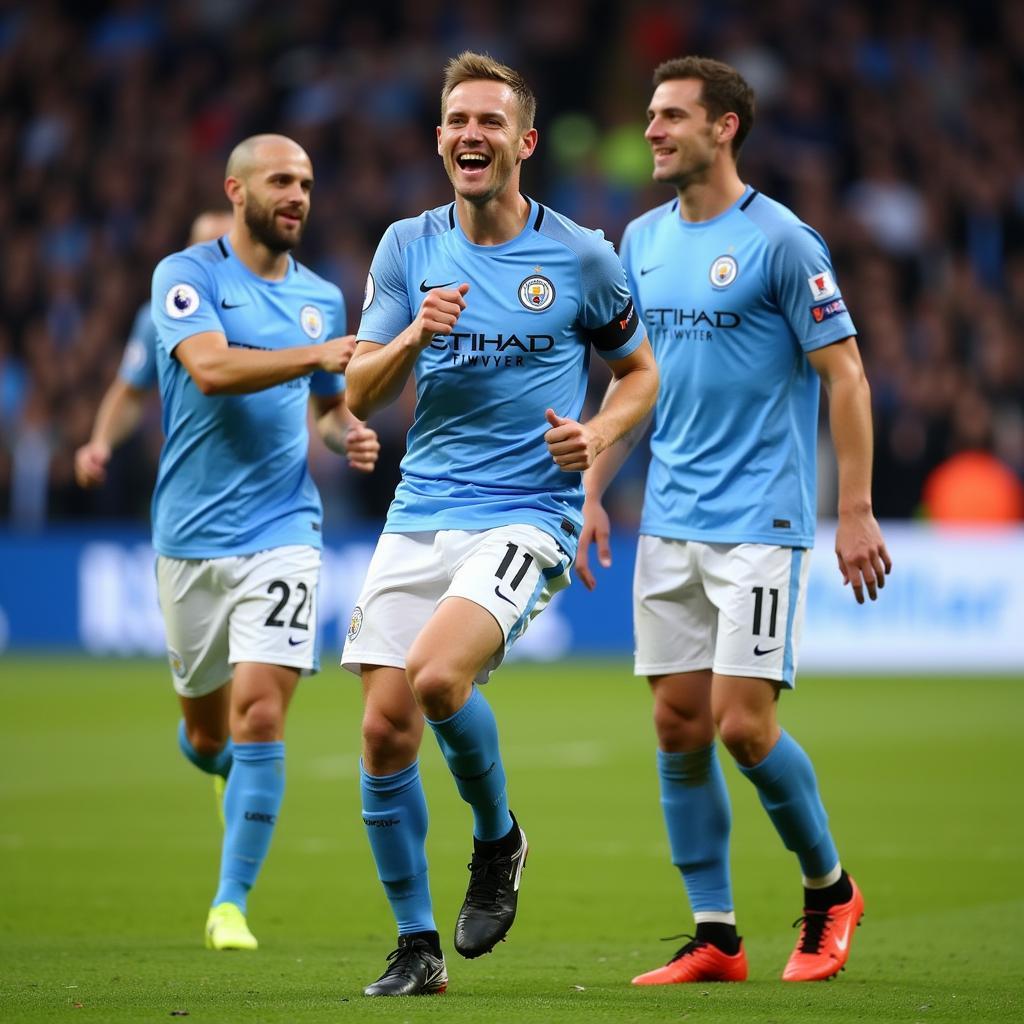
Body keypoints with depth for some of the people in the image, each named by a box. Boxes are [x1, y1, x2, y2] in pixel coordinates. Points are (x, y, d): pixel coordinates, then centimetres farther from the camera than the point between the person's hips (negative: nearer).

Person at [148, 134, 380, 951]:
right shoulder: (187, 276, -3)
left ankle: (232, 901, -8)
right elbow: (211, 367, -21)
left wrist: (351, 435, 4)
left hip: (282, 531, 1)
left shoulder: (322, 298, 11)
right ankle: (235, 772, 49)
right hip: (192, 537, -1)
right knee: (206, 733, 11)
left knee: (261, 712, -15)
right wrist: (313, 355, -30)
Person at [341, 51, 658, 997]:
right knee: (385, 731, -4)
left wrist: (600, 434, -7)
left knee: (437, 677, -27)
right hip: (419, 518, 4)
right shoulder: (408, 248, 7)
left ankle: (498, 838, 2)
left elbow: (640, 370, 13)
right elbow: (359, 394, 6)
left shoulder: (579, 256, 0)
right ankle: (417, 948, 10)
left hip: (527, 517, -4)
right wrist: (414, 335, -14)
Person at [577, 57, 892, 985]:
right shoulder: (644, 240, 11)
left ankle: (828, 887, 13)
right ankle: (715, 936, 10)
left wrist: (856, 510, -13)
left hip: (759, 522, -7)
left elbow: (844, 374, -9)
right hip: (669, 521, 7)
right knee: (679, 726, 3)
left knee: (743, 723, -10)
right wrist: (592, 493, 14)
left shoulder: (780, 240, -9)